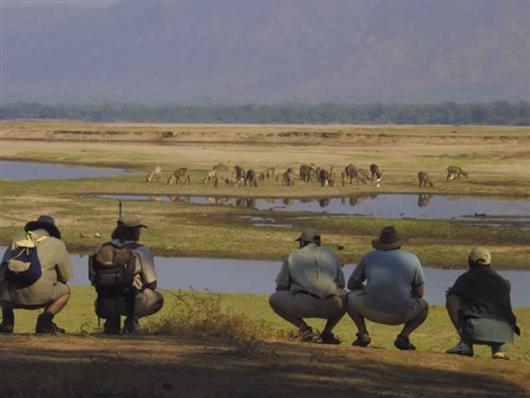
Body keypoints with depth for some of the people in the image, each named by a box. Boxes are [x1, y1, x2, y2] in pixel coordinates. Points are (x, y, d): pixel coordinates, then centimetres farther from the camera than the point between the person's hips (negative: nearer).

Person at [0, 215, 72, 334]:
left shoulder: (18, 239, 22)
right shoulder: (57, 244, 13)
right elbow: (66, 276, 18)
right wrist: (52, 279, 39)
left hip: (11, 297, 3)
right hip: (36, 296, -3)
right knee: (65, 291, 24)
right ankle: (44, 322, 6)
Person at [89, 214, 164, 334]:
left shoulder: (102, 249, 8)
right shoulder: (142, 251, -3)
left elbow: (92, 279, 16)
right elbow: (152, 285, 1)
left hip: (104, 307, 5)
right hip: (130, 305, -5)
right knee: (157, 299, 24)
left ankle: (111, 324, 17)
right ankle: (131, 321, 3)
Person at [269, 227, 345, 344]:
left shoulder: (293, 256, 21)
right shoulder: (331, 255, 27)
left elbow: (281, 287, 22)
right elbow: (340, 284, 27)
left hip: (304, 304, -3)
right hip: (330, 307, 3)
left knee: (274, 299, 24)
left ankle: (303, 328, 6)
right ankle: (327, 331, 15)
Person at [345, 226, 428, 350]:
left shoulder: (370, 257, 14)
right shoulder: (412, 259, 13)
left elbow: (351, 284, 21)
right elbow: (420, 292, 15)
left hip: (371, 310, 0)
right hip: (400, 315, 0)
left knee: (349, 297, 31)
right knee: (424, 306, 31)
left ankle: (363, 333, 8)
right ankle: (404, 336, 6)